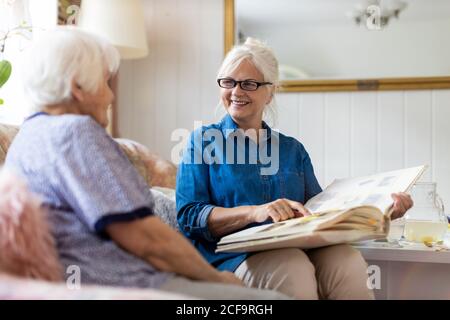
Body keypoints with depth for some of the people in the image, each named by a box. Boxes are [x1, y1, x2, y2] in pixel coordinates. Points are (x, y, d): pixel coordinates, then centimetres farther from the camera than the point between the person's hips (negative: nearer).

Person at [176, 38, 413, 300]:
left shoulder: (293, 150, 22)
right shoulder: (203, 142, 11)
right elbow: (189, 216, -2)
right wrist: (254, 212, -17)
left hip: (301, 250, 4)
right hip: (236, 256, -3)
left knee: (348, 263, -31)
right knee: (294, 268, -37)